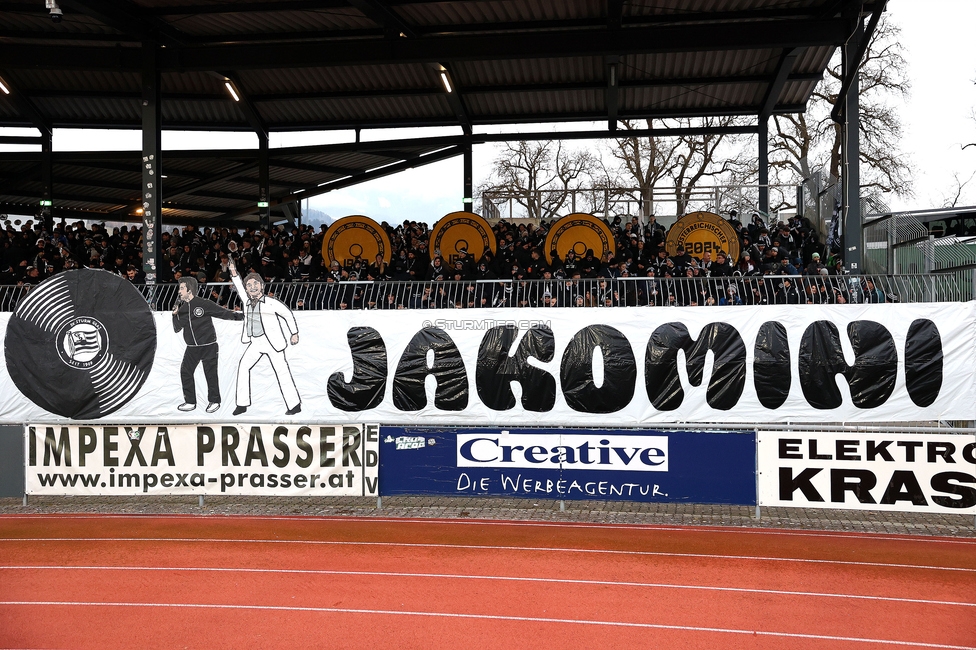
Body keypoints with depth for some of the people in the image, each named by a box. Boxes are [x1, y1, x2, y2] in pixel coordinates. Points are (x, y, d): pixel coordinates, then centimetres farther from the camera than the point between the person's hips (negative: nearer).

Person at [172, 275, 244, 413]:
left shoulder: (204, 304, -11)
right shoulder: (181, 308, 7)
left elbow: (223, 313, -6)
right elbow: (177, 329, 8)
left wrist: (239, 316, -12)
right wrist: (175, 315, -6)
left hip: (208, 346, -6)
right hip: (192, 347, 6)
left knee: (211, 374, 0)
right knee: (185, 372, 4)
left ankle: (214, 401, 16)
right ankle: (190, 402, 16)